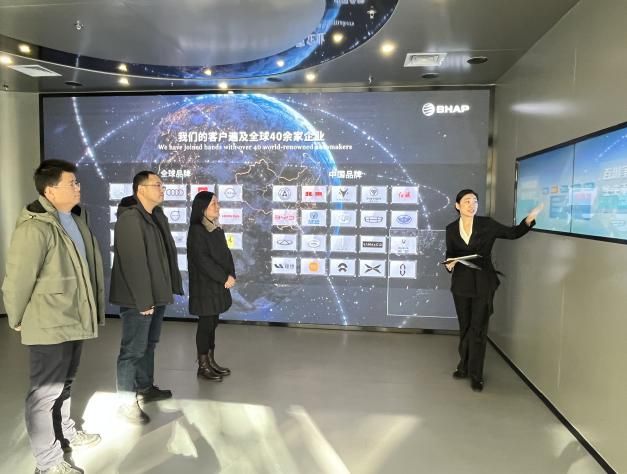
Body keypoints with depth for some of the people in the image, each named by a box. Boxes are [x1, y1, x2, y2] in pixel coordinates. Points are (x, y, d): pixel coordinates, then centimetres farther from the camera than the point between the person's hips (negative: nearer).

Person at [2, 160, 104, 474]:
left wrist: (93, 305, 17)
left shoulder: (77, 216, 5)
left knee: (64, 383, 24)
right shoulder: (34, 227, -22)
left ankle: (65, 433, 42)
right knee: (46, 391, 5)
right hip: (49, 324, -8)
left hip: (75, 318, 8)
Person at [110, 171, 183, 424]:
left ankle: (146, 388, 35)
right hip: (138, 300, -9)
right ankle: (127, 402, 13)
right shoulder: (130, 219, -18)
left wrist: (170, 287, 11)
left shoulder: (158, 216, 11)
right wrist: (143, 300, -23)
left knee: (149, 344, 20)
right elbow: (134, 263, -23)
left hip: (157, 295, 9)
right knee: (133, 350, 0)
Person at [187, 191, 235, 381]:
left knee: (213, 322, 13)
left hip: (218, 284, 7)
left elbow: (226, 253, 10)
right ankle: (203, 366, 12)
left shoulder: (217, 229, 10)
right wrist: (224, 277, -17)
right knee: (206, 323, 0)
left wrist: (231, 275, -5)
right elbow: (202, 260, -19)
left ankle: (211, 361, 23)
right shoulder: (196, 231, -14)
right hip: (204, 285, -7)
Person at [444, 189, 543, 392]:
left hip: (483, 283, -2)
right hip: (461, 284, 2)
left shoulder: (487, 224, -3)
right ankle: (464, 366, 30)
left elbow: (513, 233, 3)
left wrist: (530, 218, -12)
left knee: (478, 329, 0)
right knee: (465, 327, 12)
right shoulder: (451, 228, 1)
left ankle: (476, 375, 11)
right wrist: (449, 263, -12)